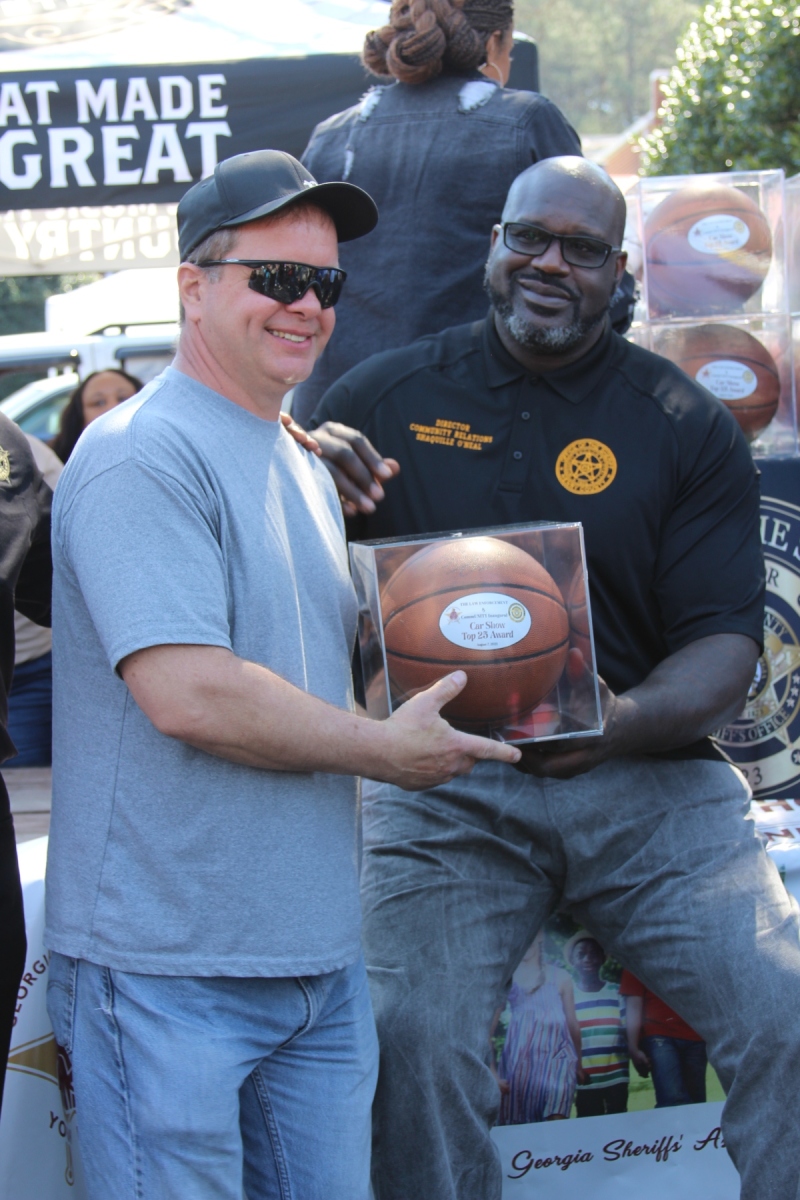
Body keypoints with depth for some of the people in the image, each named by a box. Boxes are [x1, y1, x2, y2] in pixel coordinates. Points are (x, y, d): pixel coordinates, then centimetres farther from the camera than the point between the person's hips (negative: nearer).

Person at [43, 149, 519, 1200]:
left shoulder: (307, 473, 19)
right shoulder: (141, 457, -13)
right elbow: (186, 692, -23)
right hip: (168, 967, -8)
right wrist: (386, 747, -12)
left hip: (320, 962, 9)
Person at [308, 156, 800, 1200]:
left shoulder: (687, 427, 7)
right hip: (439, 786, 0)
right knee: (412, 1035, -23)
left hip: (647, 782, 1)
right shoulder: (391, 395, 9)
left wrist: (624, 722, -19)